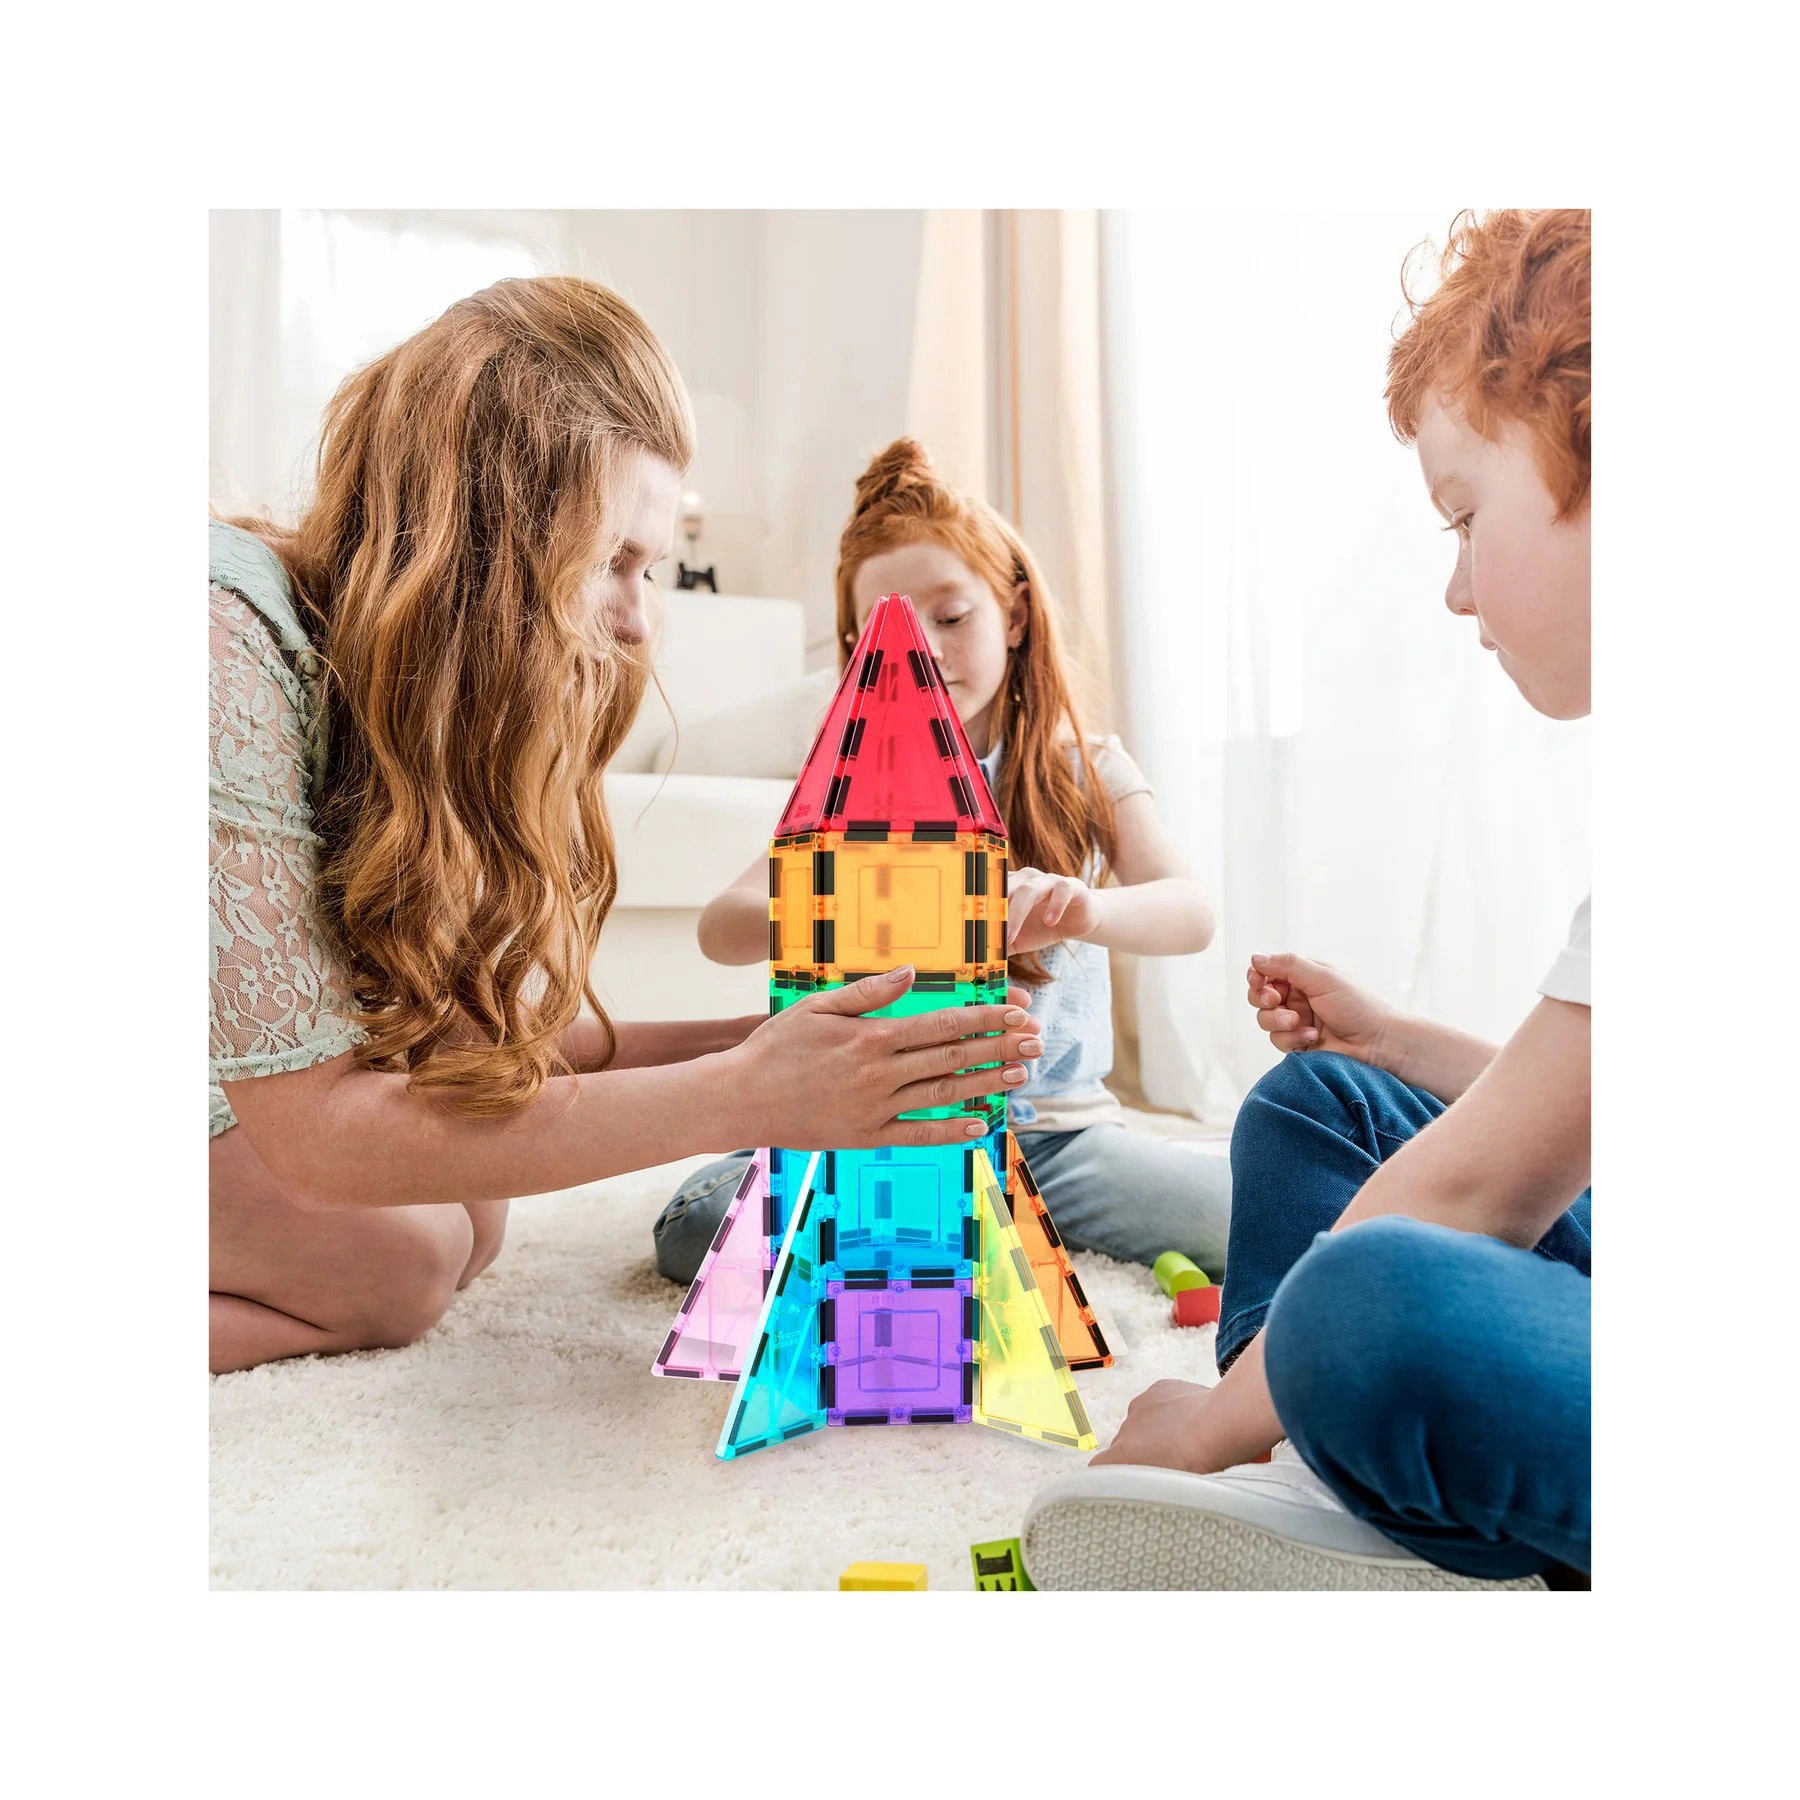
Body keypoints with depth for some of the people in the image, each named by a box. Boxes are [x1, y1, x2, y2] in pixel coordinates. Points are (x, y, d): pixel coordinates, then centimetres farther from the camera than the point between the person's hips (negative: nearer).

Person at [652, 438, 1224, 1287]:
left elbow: (1190, 914, -11)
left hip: (1054, 1125, 1)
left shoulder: (1087, 770, 5)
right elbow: (720, 927, -10)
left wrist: (1085, 908, -34)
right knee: (692, 1228, -24)